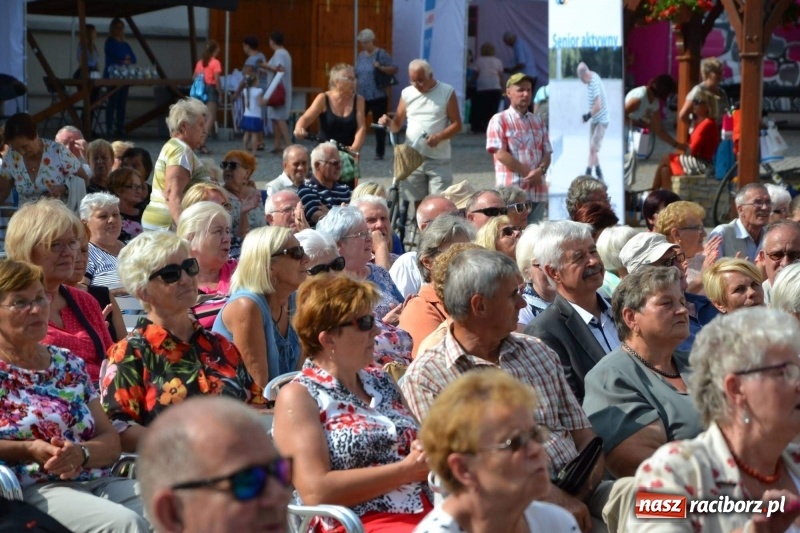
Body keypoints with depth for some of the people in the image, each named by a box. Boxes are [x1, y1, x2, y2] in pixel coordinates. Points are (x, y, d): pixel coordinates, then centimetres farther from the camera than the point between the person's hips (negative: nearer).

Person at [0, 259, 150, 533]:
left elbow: (111, 443, 13)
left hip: (96, 481, 6)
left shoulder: (68, 363, 18)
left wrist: (80, 454, -8)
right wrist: (29, 450, -17)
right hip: (33, 488, -6)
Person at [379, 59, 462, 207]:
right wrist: (388, 122, -12)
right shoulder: (407, 93, 9)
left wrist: (439, 137, -19)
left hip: (438, 160, -3)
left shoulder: (447, 92, 1)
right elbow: (397, 125, 11)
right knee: (418, 203, 5)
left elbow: (456, 124, -1)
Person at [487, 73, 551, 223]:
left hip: (537, 191, 5)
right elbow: (500, 154, -9)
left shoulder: (538, 122, 18)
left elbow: (547, 153, 14)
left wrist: (540, 170, -9)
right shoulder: (499, 120, 0)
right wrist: (527, 173, -12)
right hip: (511, 191, -5)